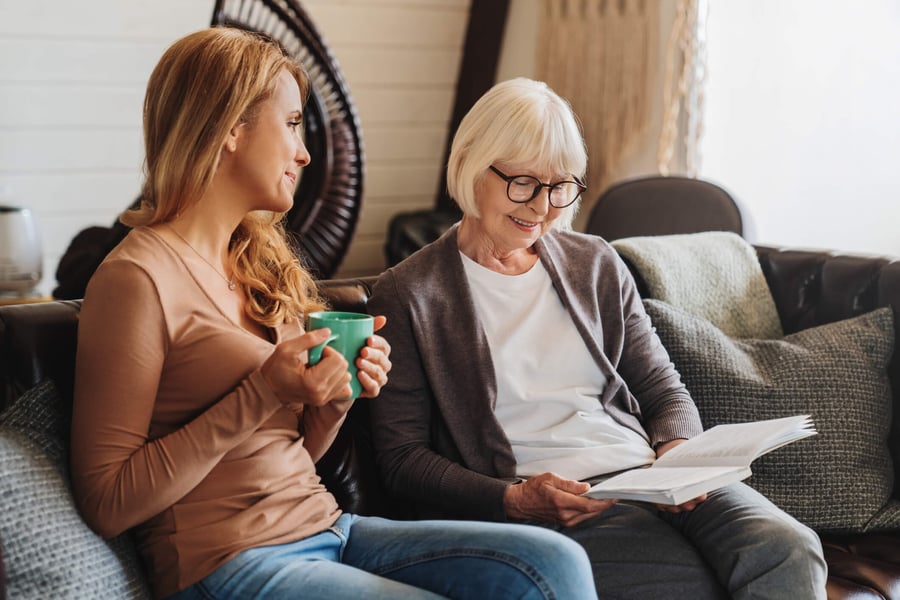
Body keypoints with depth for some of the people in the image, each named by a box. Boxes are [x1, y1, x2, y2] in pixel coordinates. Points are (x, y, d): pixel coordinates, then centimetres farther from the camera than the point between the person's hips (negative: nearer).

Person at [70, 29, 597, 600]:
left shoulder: (261, 265, 15)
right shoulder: (139, 279, -11)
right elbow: (106, 504, -15)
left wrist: (334, 401, -2)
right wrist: (260, 396, -18)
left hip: (326, 528, 8)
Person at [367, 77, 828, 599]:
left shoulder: (596, 265, 18)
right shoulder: (409, 294, 3)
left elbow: (665, 391, 19)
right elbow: (402, 456, -1)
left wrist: (678, 452, -5)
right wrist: (512, 501, -16)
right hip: (546, 510, -5)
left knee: (790, 552, -24)